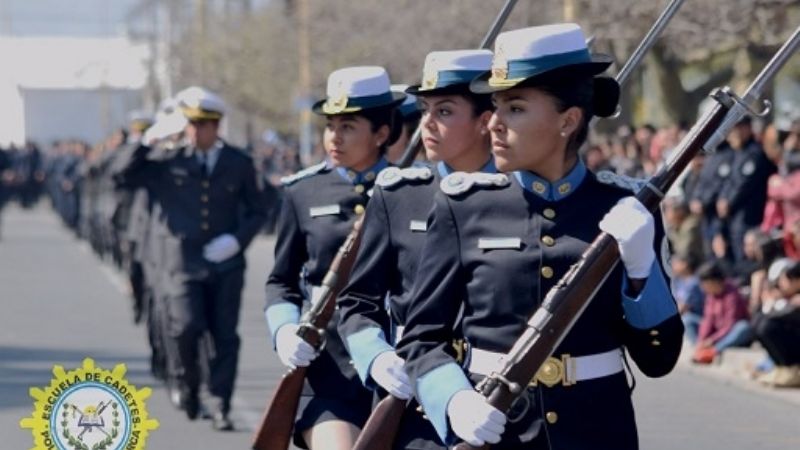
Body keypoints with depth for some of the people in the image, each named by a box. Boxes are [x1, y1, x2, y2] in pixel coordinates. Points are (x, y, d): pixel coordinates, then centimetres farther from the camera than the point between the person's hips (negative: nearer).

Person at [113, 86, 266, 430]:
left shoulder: (239, 164, 7)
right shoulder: (169, 163, 4)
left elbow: (256, 211, 13)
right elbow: (124, 178, 1)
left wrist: (237, 239, -5)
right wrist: (146, 143, -9)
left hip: (226, 263, 1)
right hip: (184, 262, -1)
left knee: (225, 337, 0)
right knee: (187, 327, -16)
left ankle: (220, 407, 8)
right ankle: (188, 382, 12)